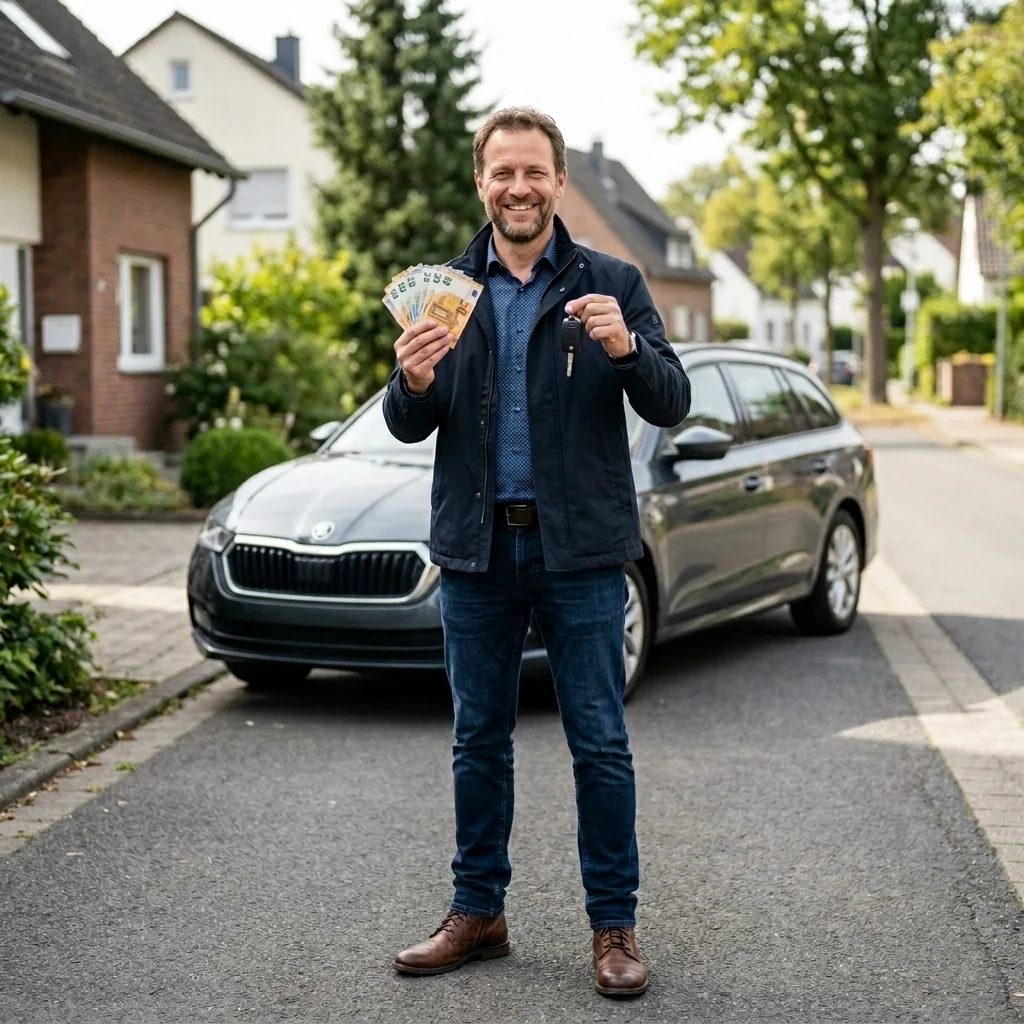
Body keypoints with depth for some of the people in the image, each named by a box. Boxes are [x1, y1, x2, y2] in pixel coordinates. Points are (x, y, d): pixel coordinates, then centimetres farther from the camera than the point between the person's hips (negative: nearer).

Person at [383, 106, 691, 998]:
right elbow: (407, 428, 6)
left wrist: (627, 349, -24)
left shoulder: (610, 284, 2)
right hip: (475, 547, 3)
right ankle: (478, 914, 23)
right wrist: (415, 383, -17)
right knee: (479, 740, 11)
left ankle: (614, 926, 13)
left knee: (601, 745, 2)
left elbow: (672, 406, -4)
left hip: (580, 549, -2)